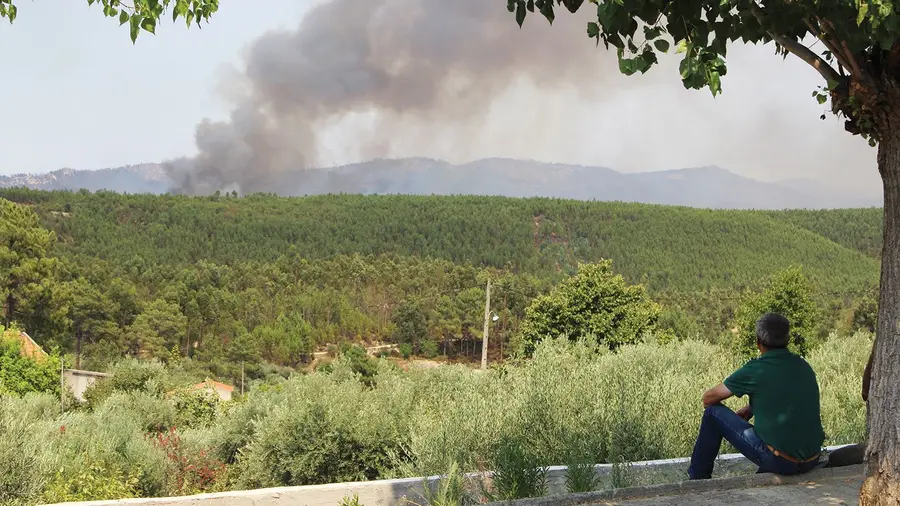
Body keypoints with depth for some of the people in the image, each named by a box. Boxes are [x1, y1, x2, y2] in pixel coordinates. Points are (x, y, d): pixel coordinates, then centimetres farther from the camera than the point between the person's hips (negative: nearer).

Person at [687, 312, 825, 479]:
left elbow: (708, 399, 1)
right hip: (812, 462, 6)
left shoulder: (755, 370, -11)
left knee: (713, 413, 6)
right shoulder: (803, 366, 7)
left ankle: (698, 478, 20)